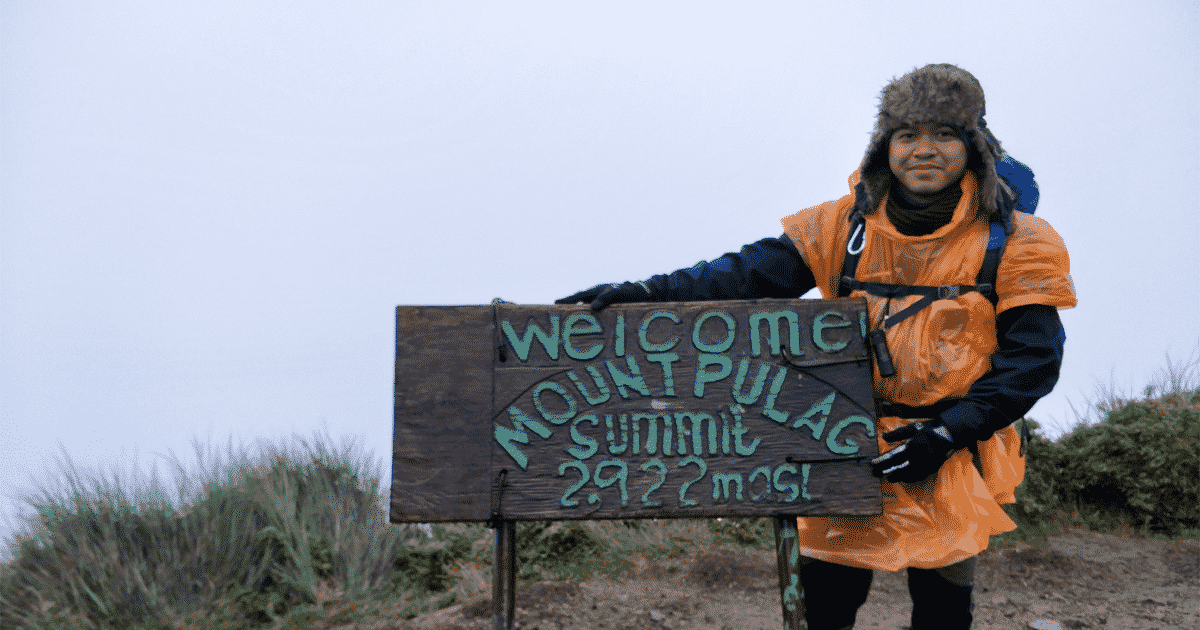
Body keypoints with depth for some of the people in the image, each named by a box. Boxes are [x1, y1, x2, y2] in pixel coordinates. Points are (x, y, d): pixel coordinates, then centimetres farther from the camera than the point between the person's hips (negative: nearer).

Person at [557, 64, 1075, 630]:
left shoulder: (1015, 242, -4)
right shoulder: (846, 227, 0)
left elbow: (1031, 357, -5)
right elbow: (751, 272, -7)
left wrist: (948, 433, -15)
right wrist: (648, 295, -20)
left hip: (951, 452, -1)